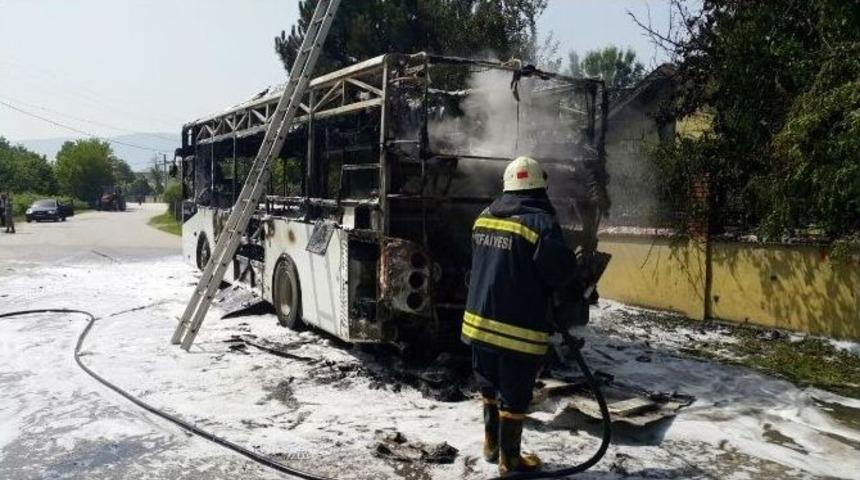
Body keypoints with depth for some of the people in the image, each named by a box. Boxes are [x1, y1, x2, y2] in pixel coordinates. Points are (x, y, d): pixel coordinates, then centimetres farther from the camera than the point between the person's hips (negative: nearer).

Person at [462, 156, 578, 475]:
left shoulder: (484, 217, 5)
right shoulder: (540, 221, -17)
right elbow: (561, 271, -17)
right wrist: (571, 268, 4)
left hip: (480, 319, 7)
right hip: (519, 327, -7)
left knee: (490, 387, 22)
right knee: (514, 395, 7)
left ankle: (492, 444, 37)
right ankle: (509, 459, 20)